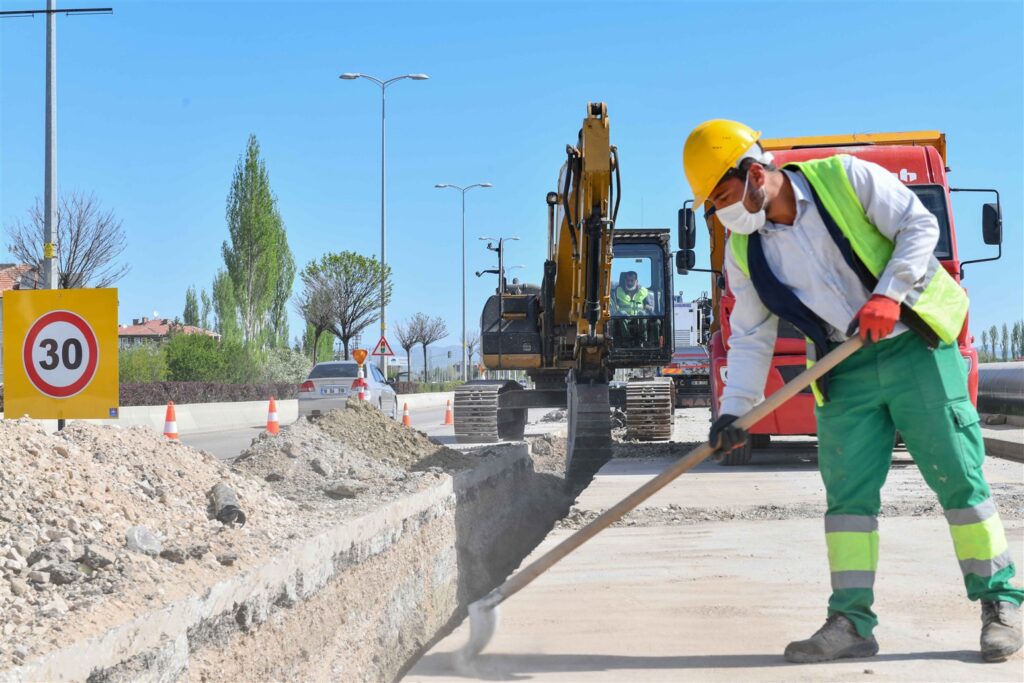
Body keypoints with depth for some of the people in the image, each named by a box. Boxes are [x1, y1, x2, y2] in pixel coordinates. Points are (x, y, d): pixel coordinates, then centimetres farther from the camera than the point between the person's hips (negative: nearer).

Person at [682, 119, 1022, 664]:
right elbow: (751, 338, 6)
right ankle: (851, 621, 4)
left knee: (957, 475, -3)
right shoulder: (744, 251, 3)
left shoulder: (846, 179, -9)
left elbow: (920, 227, -8)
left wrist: (889, 295, -21)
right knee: (847, 493, -1)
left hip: (915, 347, -4)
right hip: (845, 373, 4)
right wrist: (733, 410, -4)